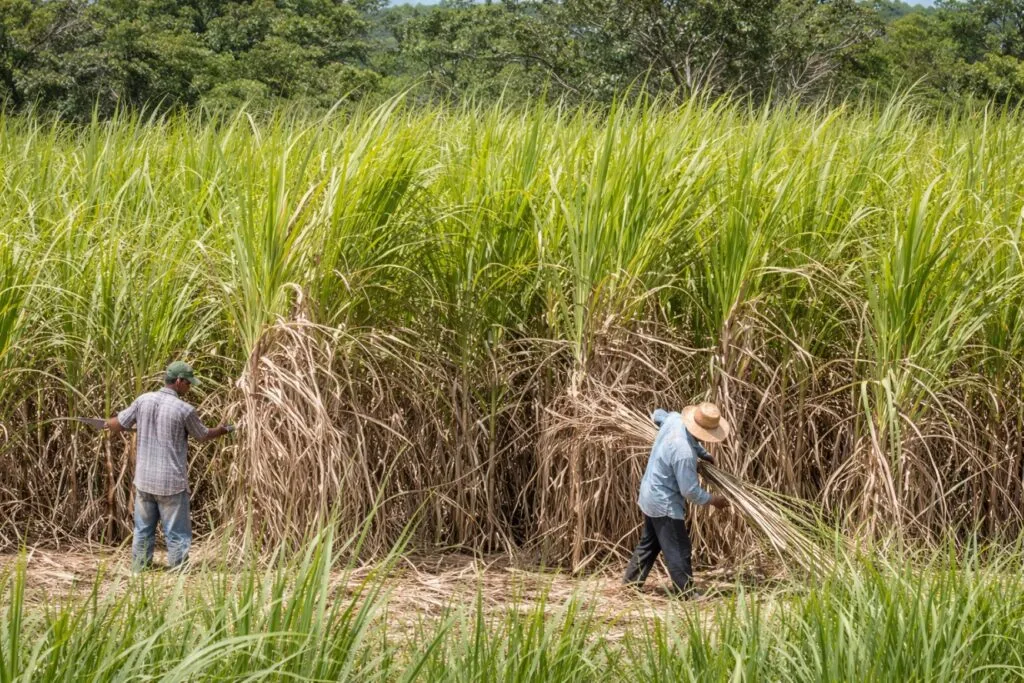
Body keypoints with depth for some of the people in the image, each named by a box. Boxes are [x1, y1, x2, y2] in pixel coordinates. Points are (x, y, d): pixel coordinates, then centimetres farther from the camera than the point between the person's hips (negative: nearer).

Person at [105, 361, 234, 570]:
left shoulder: (143, 401, -2)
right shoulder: (184, 410, -13)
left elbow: (117, 425, 9)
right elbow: (203, 436, 4)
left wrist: (107, 424, 33)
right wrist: (221, 430, 26)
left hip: (144, 480, 5)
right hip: (172, 483, -5)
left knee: (143, 532, 16)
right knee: (177, 536, 3)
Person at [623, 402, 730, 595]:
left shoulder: (674, 418, -11)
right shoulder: (684, 453, -33)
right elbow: (690, 491, -25)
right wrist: (713, 500, -5)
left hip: (650, 493, 9)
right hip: (665, 503, -9)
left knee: (649, 543, 22)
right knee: (678, 550, 2)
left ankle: (630, 583, 31)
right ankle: (685, 593, 9)